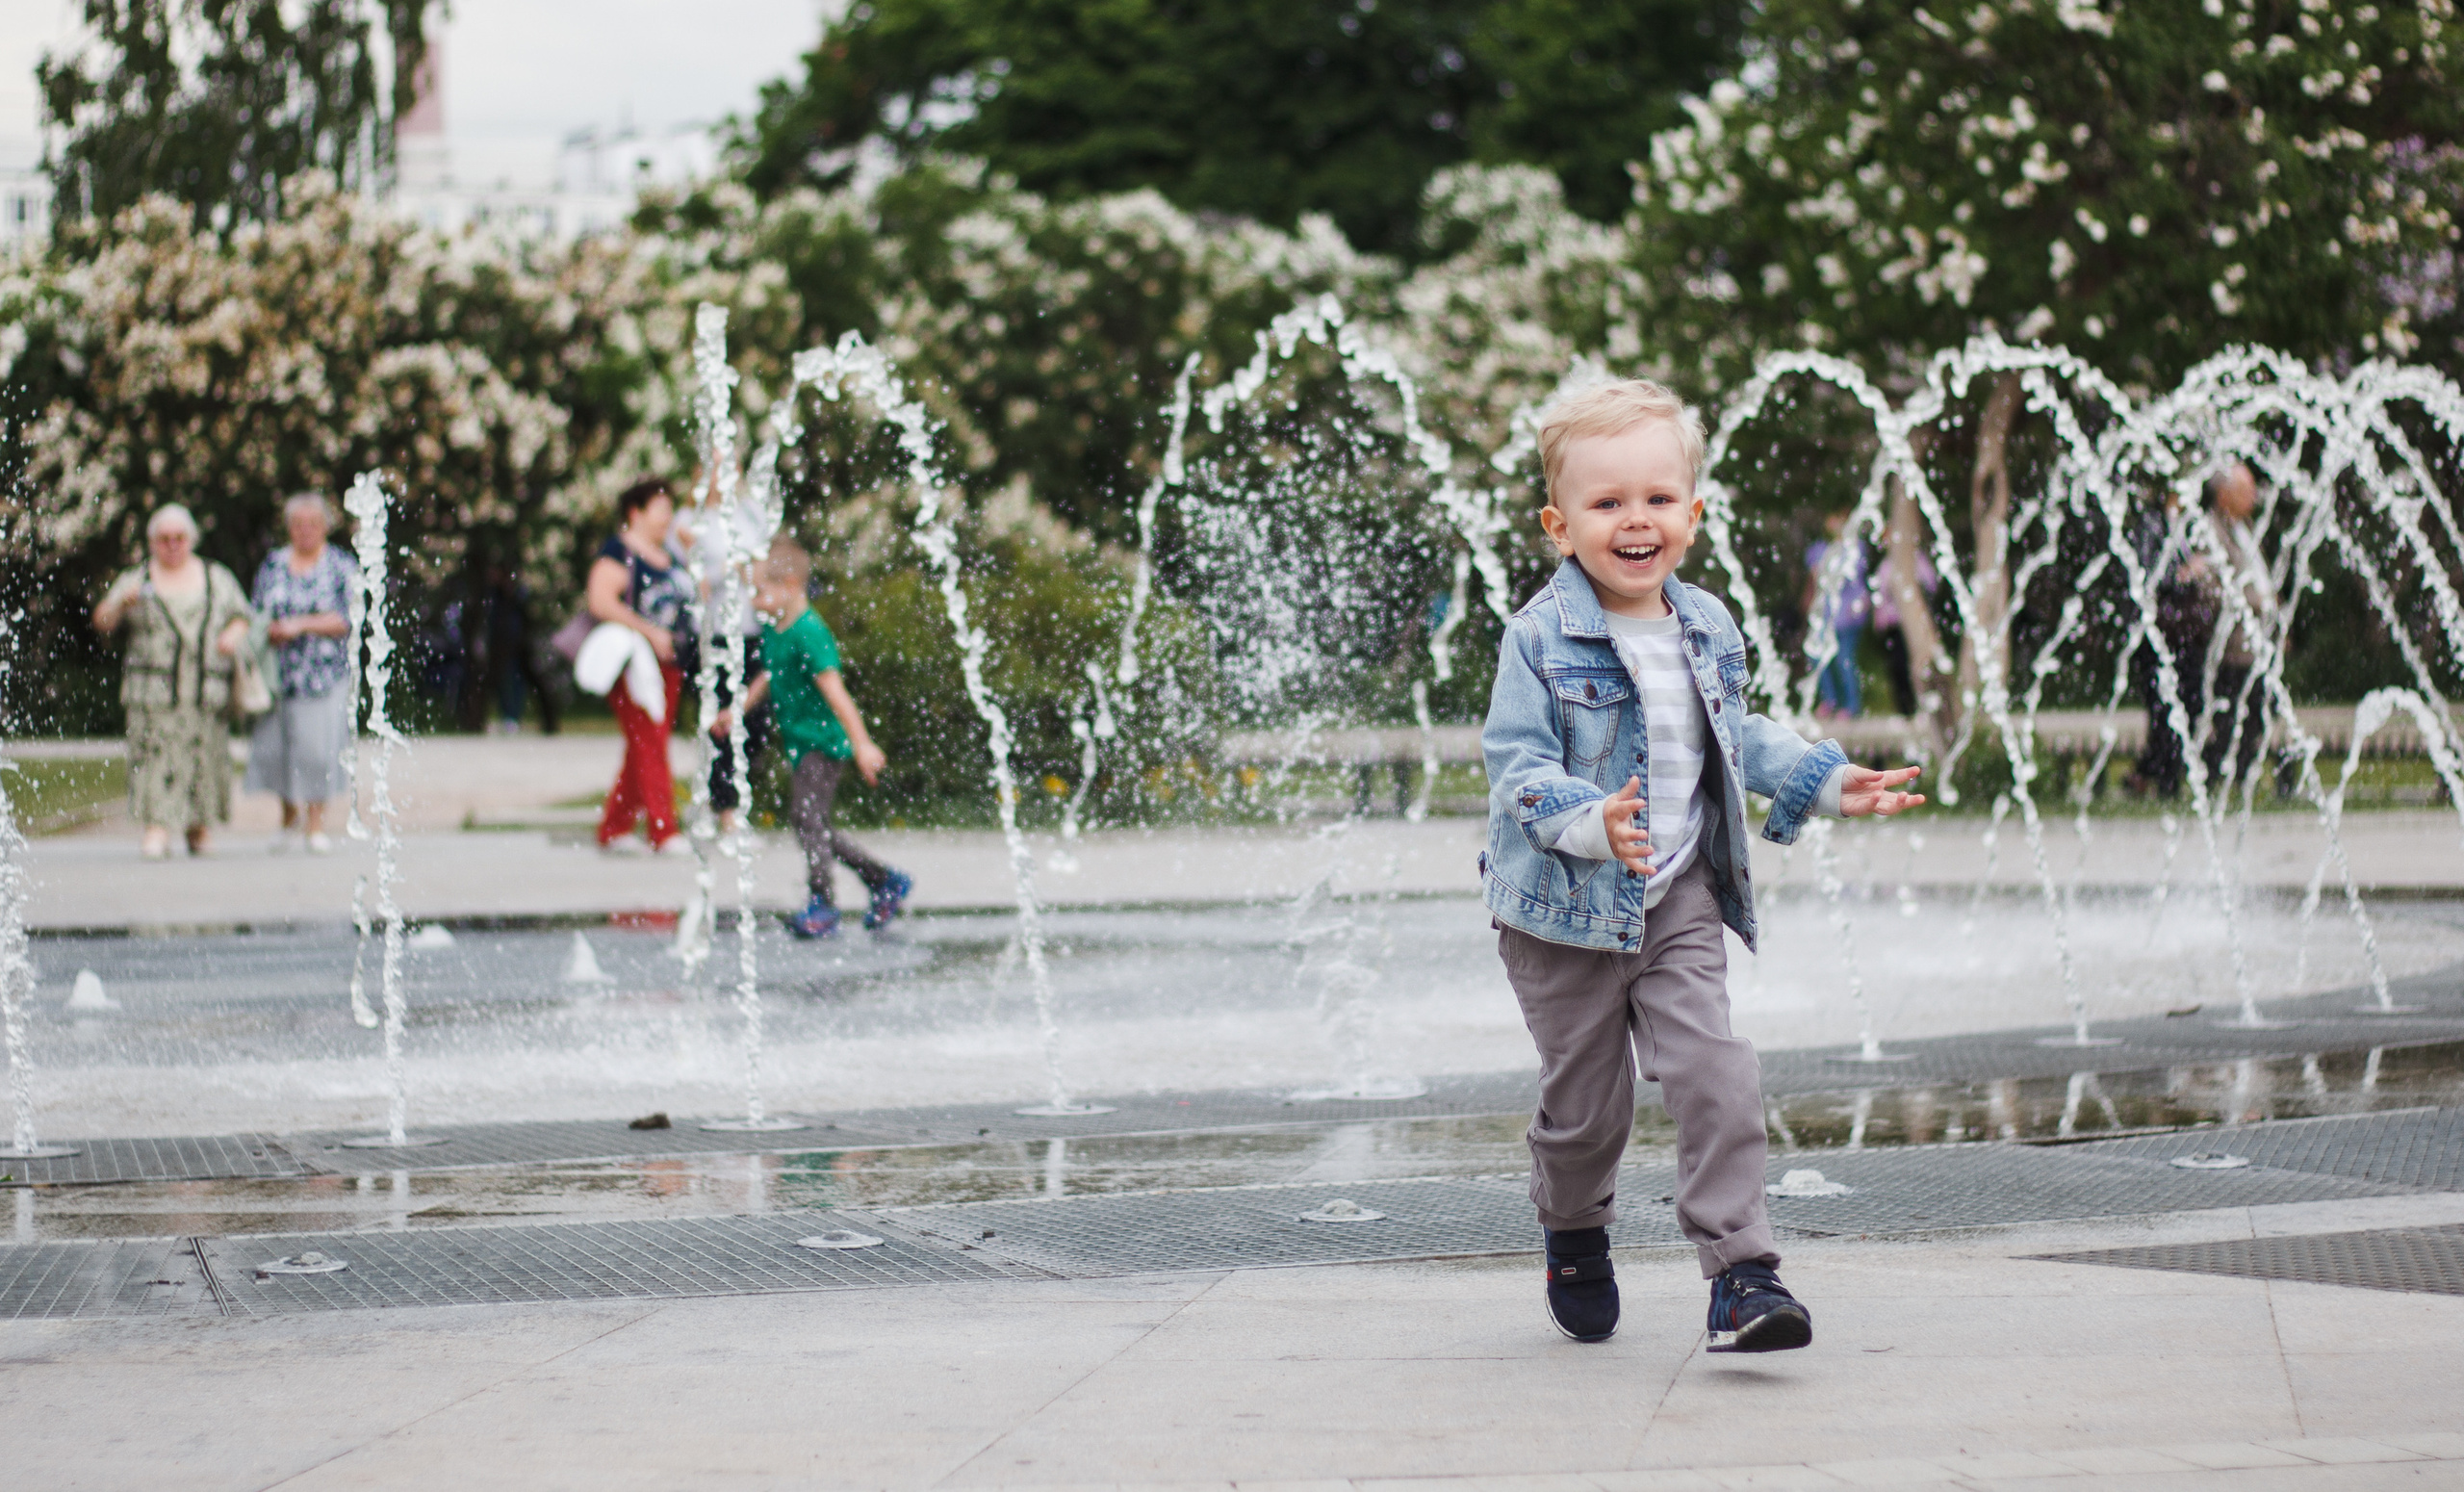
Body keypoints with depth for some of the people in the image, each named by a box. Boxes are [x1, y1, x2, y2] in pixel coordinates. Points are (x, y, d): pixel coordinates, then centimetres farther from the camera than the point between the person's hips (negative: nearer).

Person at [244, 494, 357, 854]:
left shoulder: (341, 567, 1)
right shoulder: (273, 564, 11)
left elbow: (346, 621, -7)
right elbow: (257, 613, 11)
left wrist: (301, 625, -15)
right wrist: (271, 631, -11)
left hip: (325, 671, -3)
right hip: (280, 672, 3)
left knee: (319, 746, -7)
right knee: (273, 742, 0)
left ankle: (315, 823, 4)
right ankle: (289, 812, 24)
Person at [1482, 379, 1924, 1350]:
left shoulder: (1708, 631, 5)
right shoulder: (1543, 638, -13)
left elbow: (1738, 738, 22)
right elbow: (1516, 763, -18)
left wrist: (1829, 781, 14)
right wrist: (1592, 822, -35)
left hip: (1679, 901, 4)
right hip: (1565, 907, -4)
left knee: (1714, 1074, -12)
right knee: (1586, 1102, 7)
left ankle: (1741, 1275, -11)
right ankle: (1574, 1236, 38)